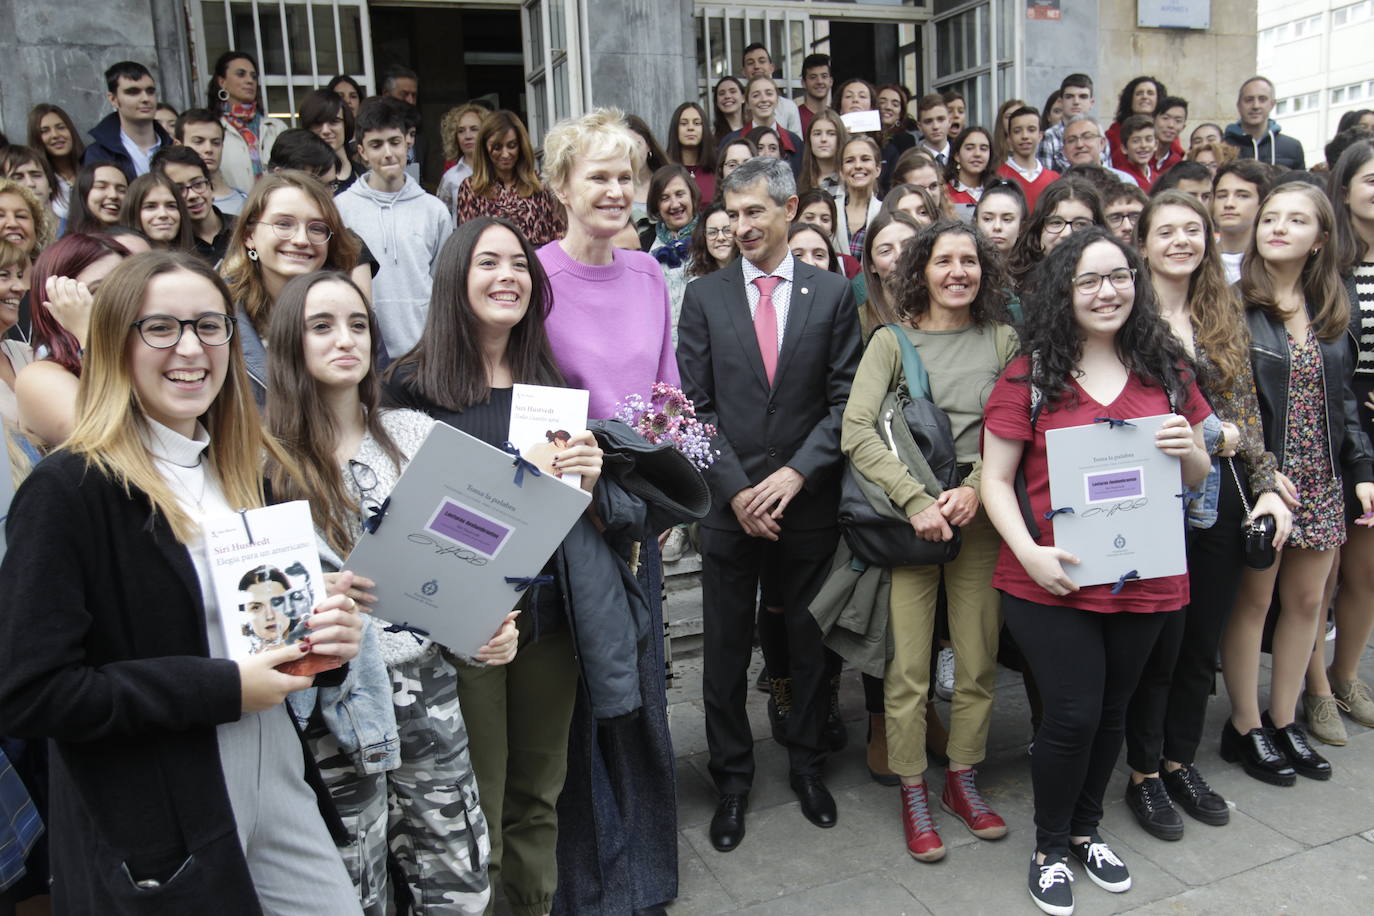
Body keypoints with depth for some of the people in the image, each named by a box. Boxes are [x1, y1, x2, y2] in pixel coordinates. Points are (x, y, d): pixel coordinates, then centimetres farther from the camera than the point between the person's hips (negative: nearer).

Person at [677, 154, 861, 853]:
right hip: (730, 505, 0)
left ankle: (807, 764, 34)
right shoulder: (704, 297, 2)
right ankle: (732, 777, 27)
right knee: (725, 651, 9)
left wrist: (796, 473, -13)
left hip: (808, 505, 0)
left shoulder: (833, 293, 2)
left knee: (810, 642, 14)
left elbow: (846, 400, -2)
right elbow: (696, 406, -1)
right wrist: (735, 489, -11)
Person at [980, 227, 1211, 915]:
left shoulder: (1165, 368, 6)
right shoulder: (1029, 375, -5)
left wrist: (1187, 450, -10)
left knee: (1111, 711, 16)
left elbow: (1197, 476, 14)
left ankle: (1087, 830, 40)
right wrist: (1030, 553, -20)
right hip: (1051, 582, -4)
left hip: (1144, 579, 4)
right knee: (1072, 716, -1)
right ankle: (1050, 847, 24)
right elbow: (996, 479, -6)